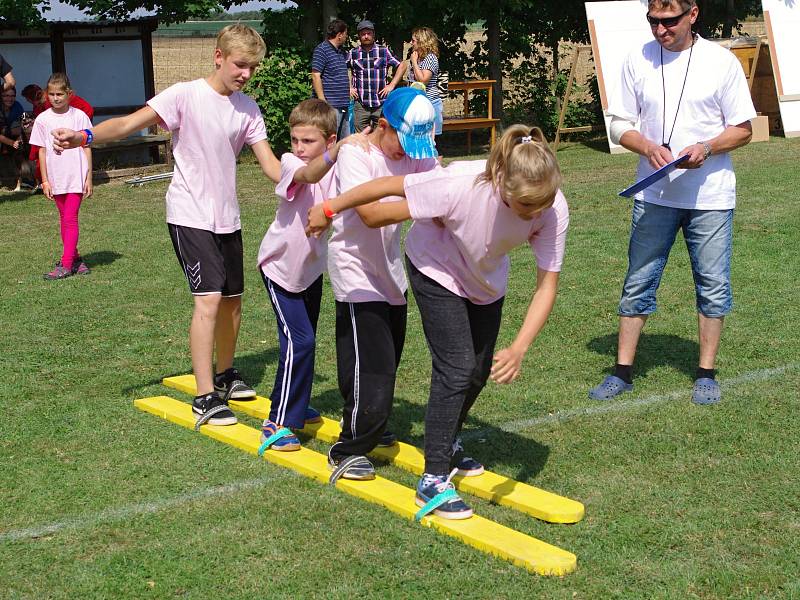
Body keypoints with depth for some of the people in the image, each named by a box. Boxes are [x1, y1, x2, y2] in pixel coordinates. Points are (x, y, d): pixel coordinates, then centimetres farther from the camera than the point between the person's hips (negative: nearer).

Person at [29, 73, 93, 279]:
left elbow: (86, 148, 0)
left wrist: (88, 178, -3)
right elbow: (42, 151, 5)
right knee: (64, 219, 12)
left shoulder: (79, 116, -4)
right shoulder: (43, 119, 2)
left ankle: (65, 264, -8)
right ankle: (74, 259, 22)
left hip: (76, 176, -4)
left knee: (70, 219, -8)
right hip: (56, 178, 4)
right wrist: (45, 180, 2)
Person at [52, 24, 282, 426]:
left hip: (227, 217, 6)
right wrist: (85, 136, -41)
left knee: (232, 299, 14)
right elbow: (129, 123, -23)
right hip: (190, 215, -6)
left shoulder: (247, 109, 3)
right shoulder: (185, 96, -14)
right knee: (209, 298, -17)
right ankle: (205, 398, -13)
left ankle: (225, 374, 37)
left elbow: (270, 163, -1)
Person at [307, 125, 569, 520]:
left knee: (480, 372, 13)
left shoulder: (554, 210, -32)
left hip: (486, 282, 5)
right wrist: (330, 209, -14)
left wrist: (519, 348, -40)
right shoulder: (461, 186, -42)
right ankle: (433, 481, -8)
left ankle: (447, 447, 39)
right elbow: (389, 186, -28)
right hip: (436, 269, -5)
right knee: (457, 369, -15)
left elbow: (546, 285, -27)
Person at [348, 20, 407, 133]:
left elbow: (401, 66, 10)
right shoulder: (353, 53, 7)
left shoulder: (384, 51, 6)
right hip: (360, 103, 0)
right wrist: (348, 87, 4)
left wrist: (391, 85, 2)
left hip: (381, 103, 0)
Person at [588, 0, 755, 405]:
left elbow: (742, 129, 0)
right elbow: (620, 124, 6)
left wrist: (706, 148, -19)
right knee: (638, 282, 5)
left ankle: (706, 374, 18)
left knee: (713, 285, 5)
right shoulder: (639, 61, 1)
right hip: (654, 194, 2)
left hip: (710, 194, -1)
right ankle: (623, 371, 15)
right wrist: (648, 147, -14)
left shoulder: (721, 62, -5)